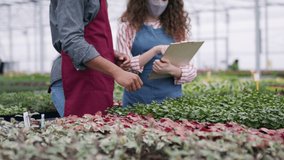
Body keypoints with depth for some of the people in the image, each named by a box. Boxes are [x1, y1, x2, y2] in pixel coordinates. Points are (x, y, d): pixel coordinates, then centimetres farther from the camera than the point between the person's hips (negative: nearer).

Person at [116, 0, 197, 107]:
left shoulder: (177, 26, 8)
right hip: (137, 100, -1)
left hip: (171, 97, 1)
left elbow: (191, 71, 6)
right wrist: (155, 50, -16)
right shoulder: (128, 25, 4)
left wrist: (171, 70, -15)